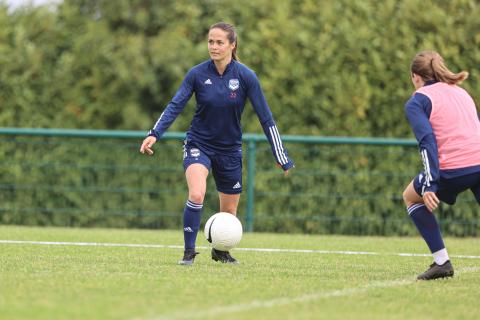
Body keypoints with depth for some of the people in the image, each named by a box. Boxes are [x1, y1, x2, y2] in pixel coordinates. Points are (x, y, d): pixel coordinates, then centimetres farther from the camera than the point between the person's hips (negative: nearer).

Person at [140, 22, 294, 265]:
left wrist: (282, 159, -8)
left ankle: (220, 252, 40)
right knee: (196, 194, -28)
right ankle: (189, 252, -15)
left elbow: (266, 119, -8)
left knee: (229, 210, 11)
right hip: (199, 144, -1)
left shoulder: (245, 77, -13)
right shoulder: (197, 74, -11)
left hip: (230, 149, 1)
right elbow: (175, 106, -14)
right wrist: (154, 134, -30)